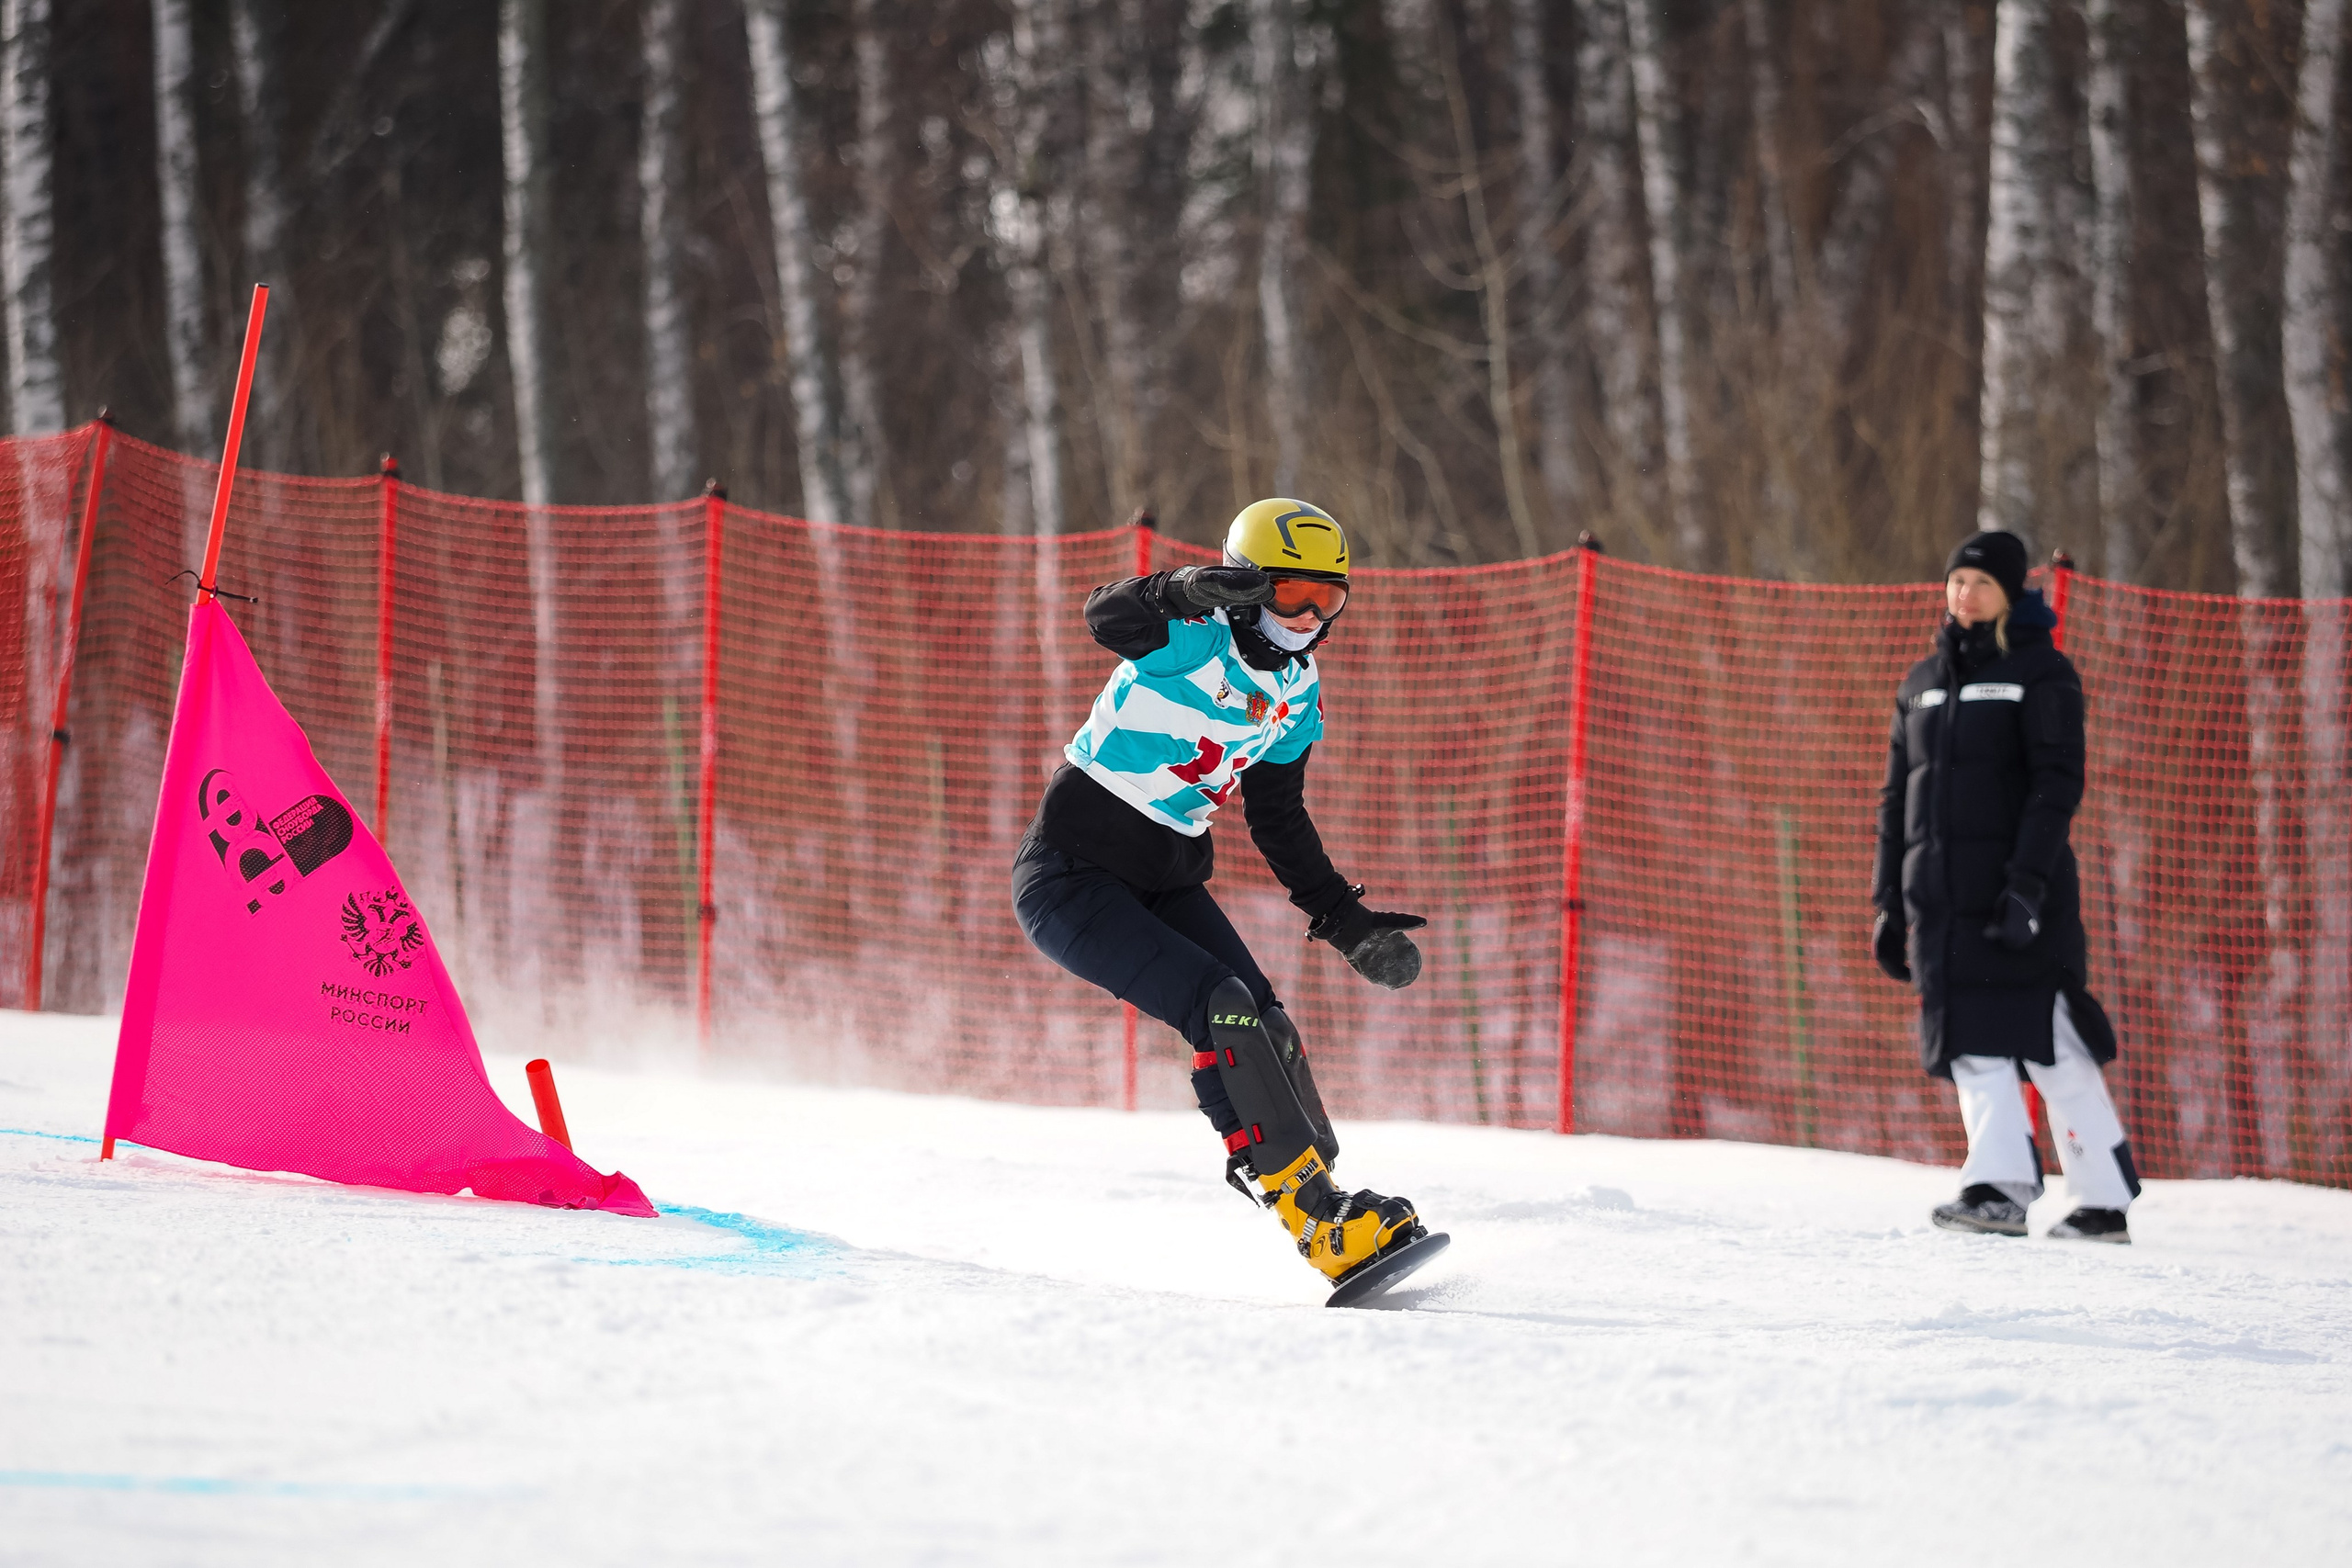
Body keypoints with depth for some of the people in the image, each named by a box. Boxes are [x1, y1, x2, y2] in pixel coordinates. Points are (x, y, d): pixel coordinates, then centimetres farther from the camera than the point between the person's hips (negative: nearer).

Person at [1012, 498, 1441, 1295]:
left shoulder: (1297, 691, 6)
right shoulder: (1194, 638, -17)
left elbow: (1279, 818, 17)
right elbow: (1109, 616, -40)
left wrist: (1345, 920, 11)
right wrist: (1187, 591, -60)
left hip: (1168, 883, 7)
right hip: (1071, 878, -7)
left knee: (1266, 1027, -8)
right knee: (1221, 1005, -21)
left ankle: (1323, 1210, 3)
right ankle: (1313, 1209, -20)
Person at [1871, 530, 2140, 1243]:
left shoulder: (2040, 673, 1)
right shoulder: (1923, 683, 18)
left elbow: (2057, 783, -9)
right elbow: (1896, 799, 20)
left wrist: (2028, 884, -20)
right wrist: (1890, 902, 13)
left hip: (2019, 888, -6)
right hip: (1941, 898, 6)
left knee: (2050, 1045, -8)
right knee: (1974, 1048, -3)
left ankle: (2106, 1202, -6)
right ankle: (1999, 1185, -7)